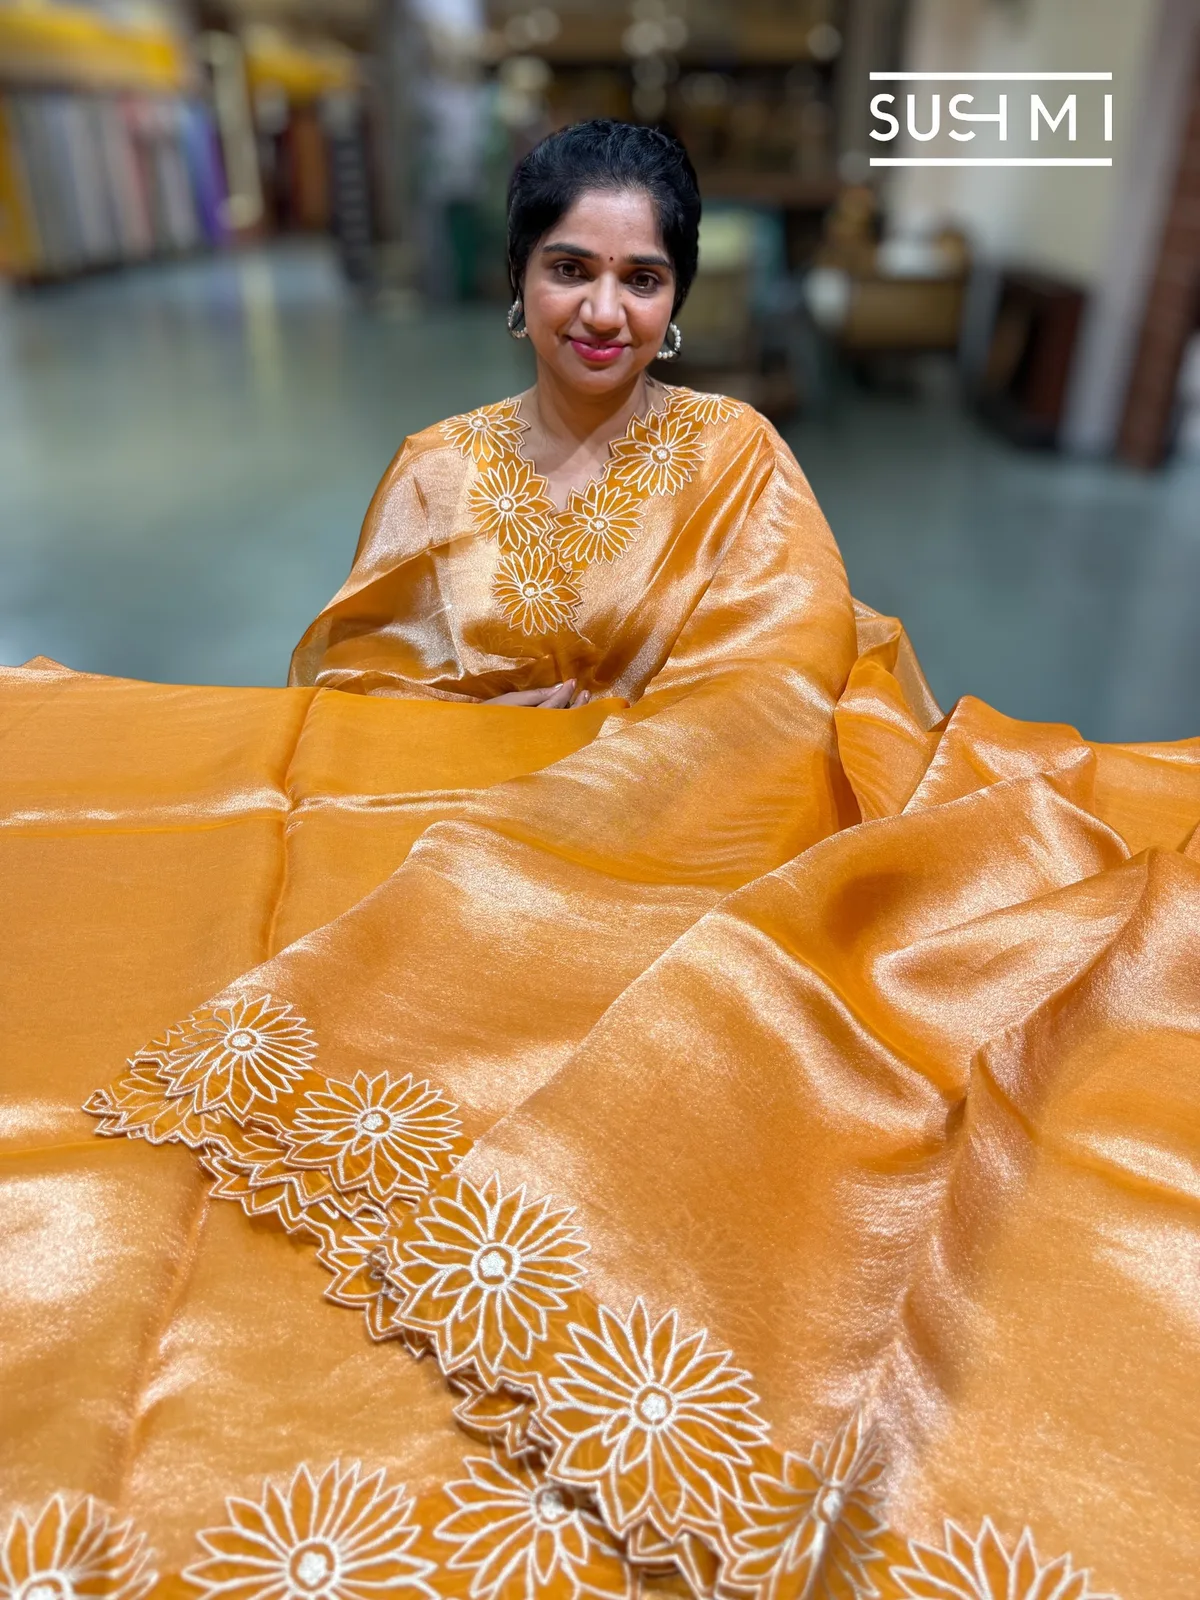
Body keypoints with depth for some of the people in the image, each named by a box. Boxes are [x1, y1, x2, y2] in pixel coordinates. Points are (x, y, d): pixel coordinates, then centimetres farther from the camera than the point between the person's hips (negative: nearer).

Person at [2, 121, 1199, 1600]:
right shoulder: (439, 470, 8)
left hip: (685, 865, -1)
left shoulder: (734, 458, 1)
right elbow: (357, 692, 8)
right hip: (436, 855, 3)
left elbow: (772, 702, -10)